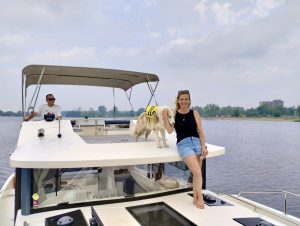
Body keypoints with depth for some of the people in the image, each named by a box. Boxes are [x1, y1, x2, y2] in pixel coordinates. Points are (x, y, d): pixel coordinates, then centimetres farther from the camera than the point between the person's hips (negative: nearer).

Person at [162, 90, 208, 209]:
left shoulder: (194, 113, 10)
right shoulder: (174, 114, 6)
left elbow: (200, 131, 7)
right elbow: (169, 130, -3)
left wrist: (203, 147, -1)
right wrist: (165, 117, -11)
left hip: (197, 142, 3)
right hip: (183, 144, -2)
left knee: (196, 173, 1)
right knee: (197, 172, -13)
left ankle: (196, 199, 16)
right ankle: (200, 198, 4)